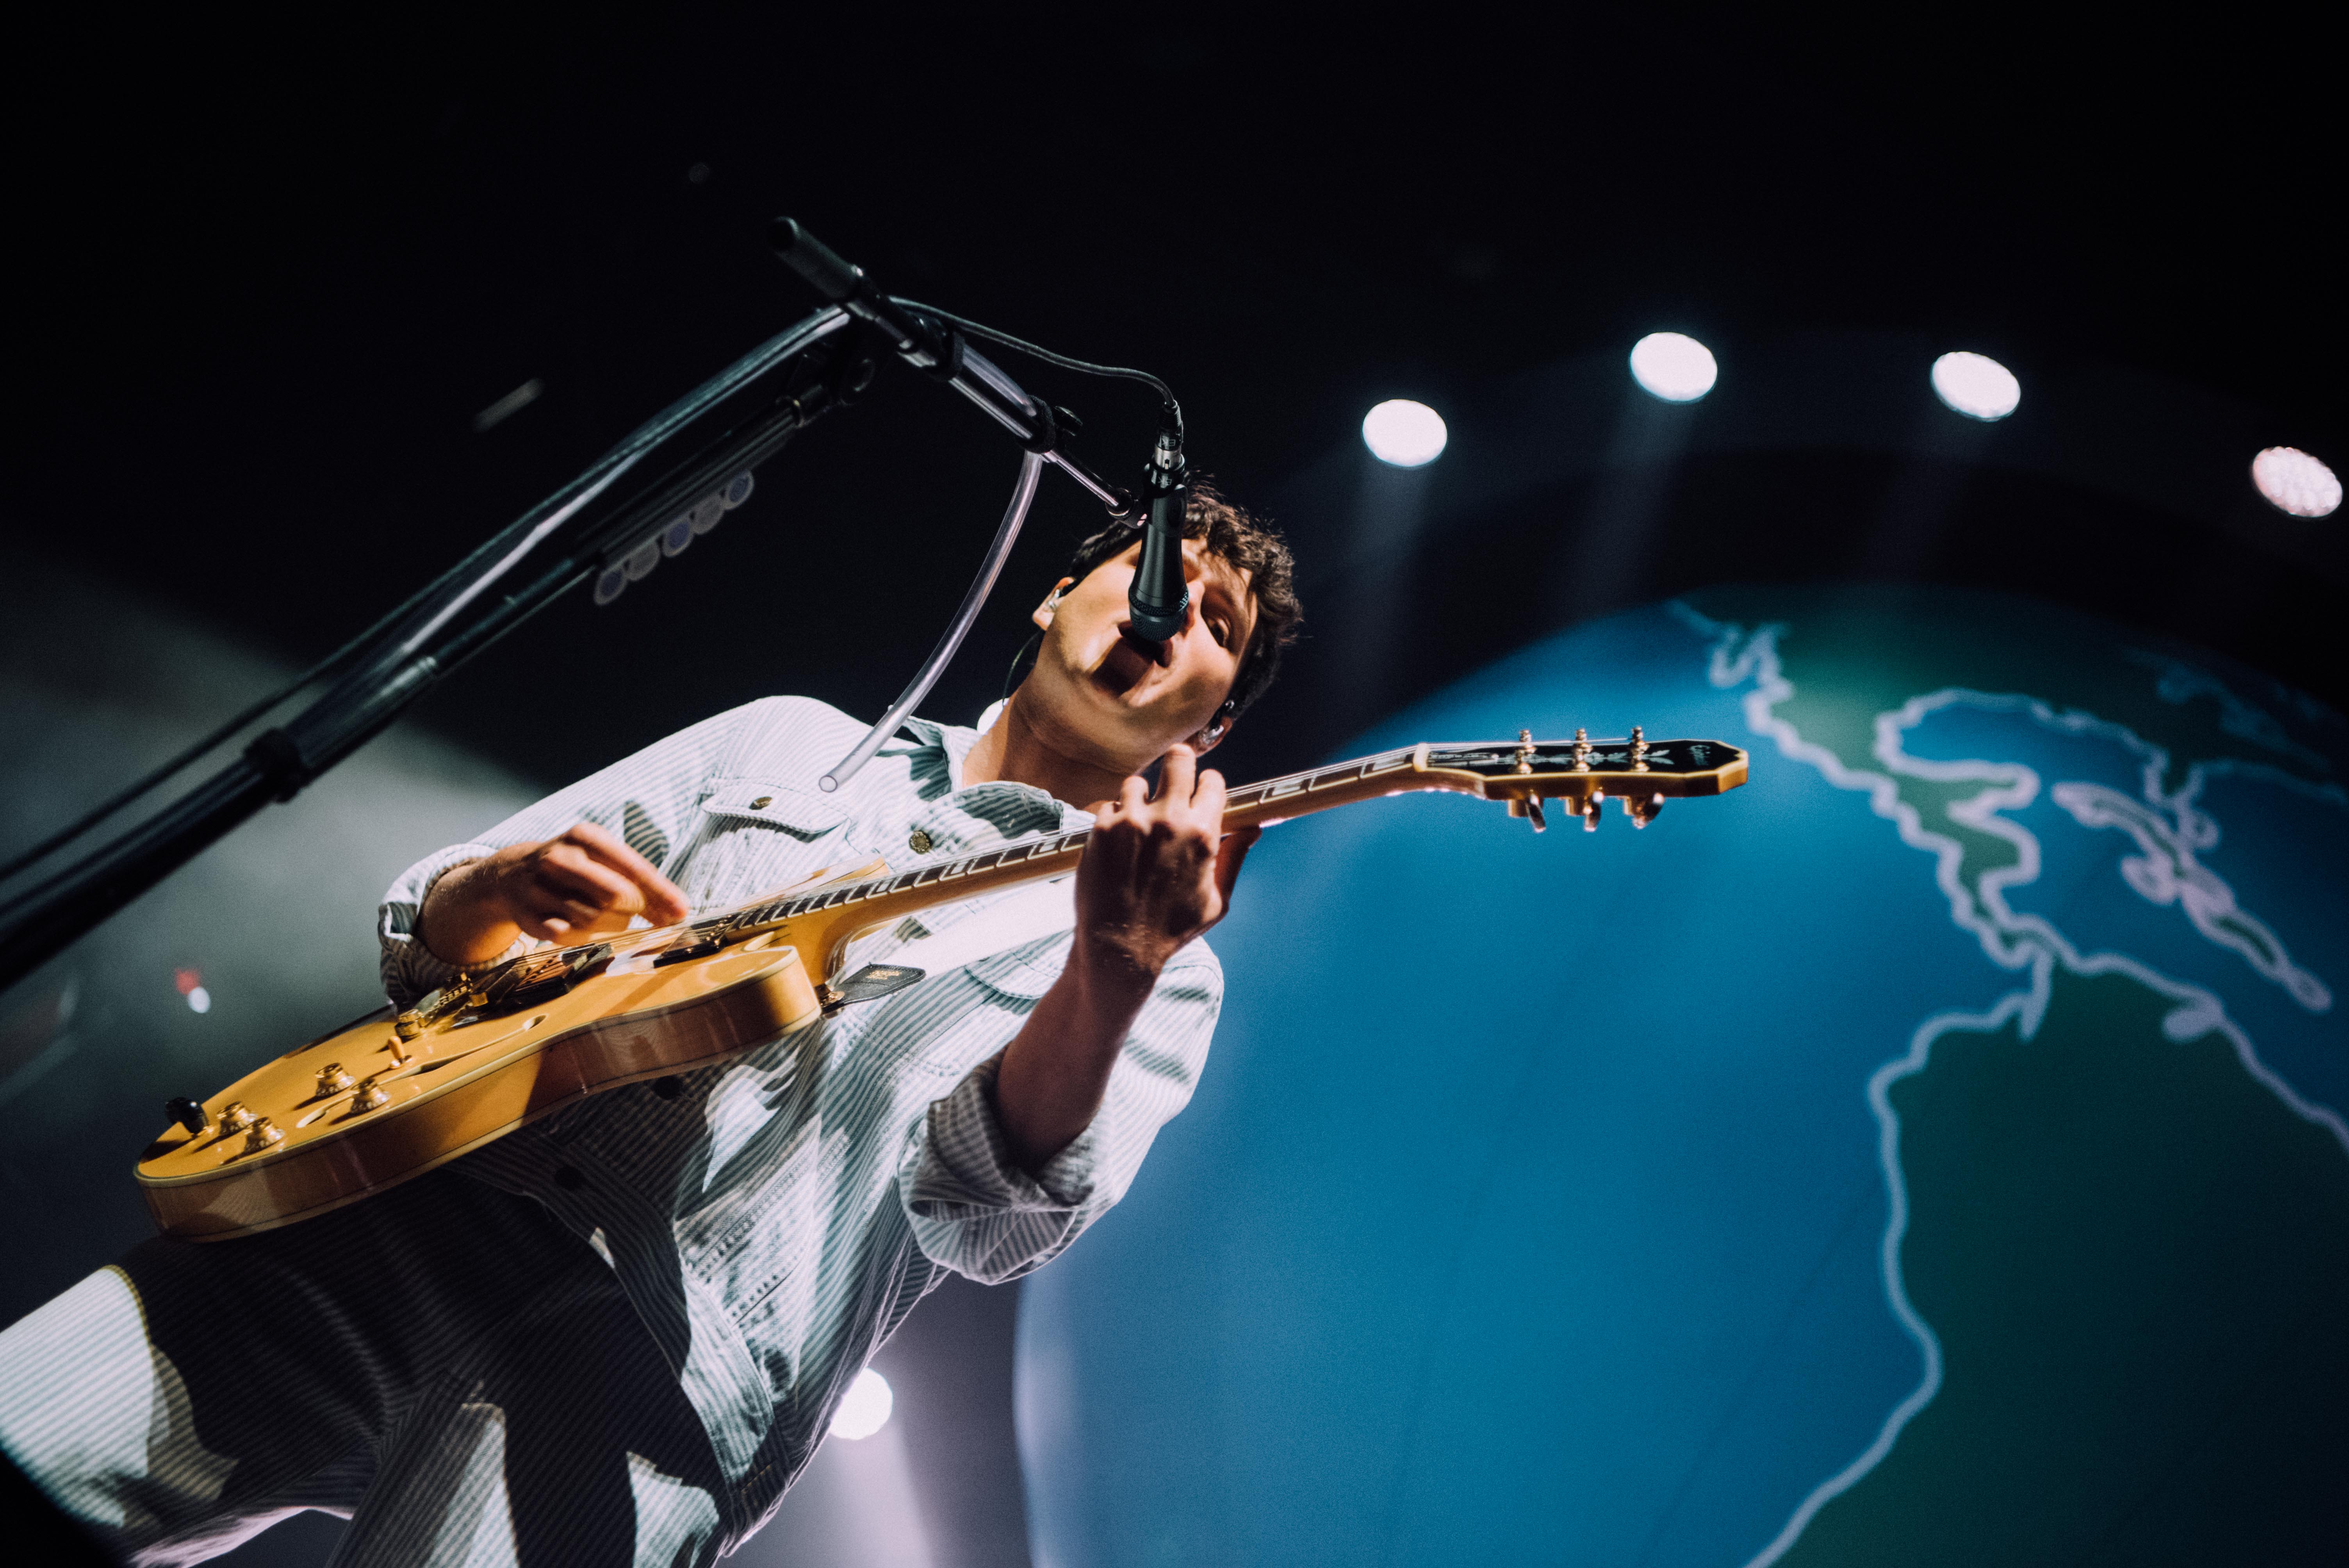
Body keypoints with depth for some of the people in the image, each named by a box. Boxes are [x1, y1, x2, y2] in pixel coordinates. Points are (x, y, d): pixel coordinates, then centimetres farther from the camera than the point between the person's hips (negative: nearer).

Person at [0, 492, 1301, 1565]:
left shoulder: (1154, 970, 8)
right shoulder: (791, 741, 19)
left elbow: (996, 1216, -11)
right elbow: (422, 935, 18)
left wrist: (1121, 967, -29)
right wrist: (496, 892, -6)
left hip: (676, 1341, -3)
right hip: (427, 1200, 3)